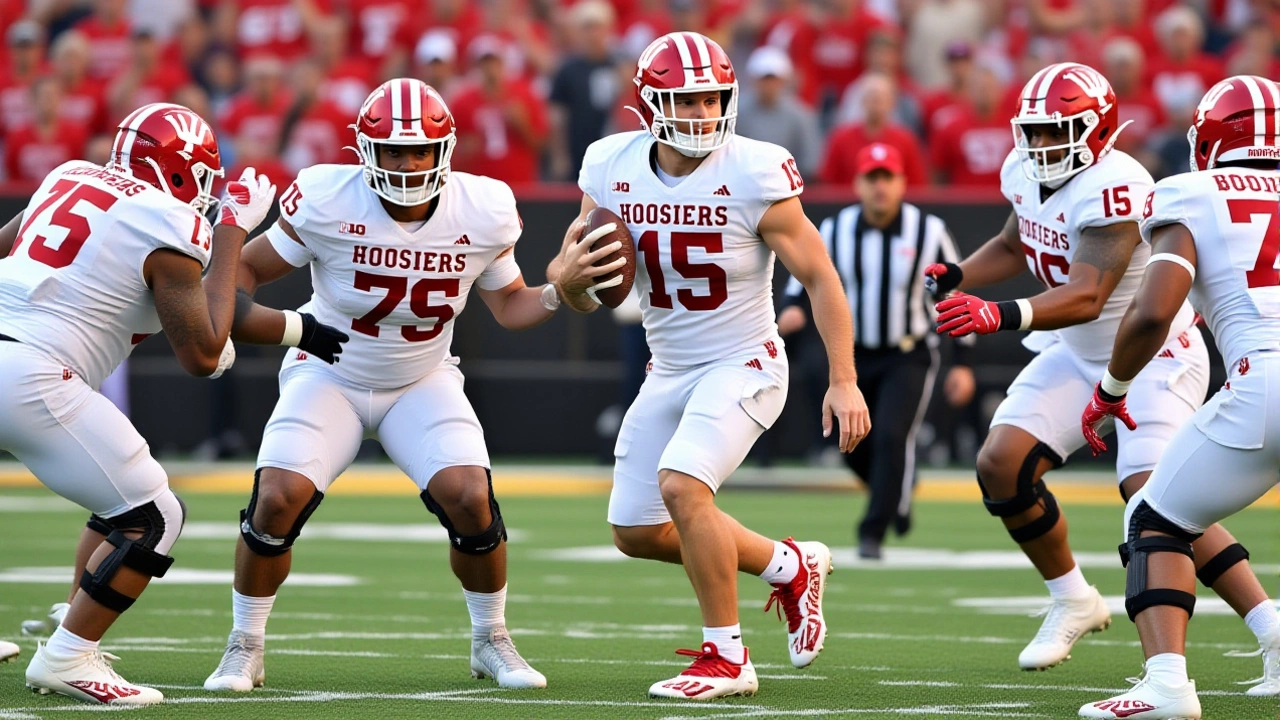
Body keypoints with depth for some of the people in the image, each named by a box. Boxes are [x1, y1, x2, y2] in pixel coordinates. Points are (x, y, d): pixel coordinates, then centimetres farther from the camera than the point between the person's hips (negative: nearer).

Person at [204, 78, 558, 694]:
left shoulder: (482, 214, -15)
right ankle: (244, 647, 2)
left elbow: (510, 306, 0)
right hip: (330, 377, -1)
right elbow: (246, 268, -9)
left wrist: (559, 294, -19)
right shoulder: (327, 201, -22)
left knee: (470, 500, -19)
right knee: (276, 501, -21)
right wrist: (231, 318, -29)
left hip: (424, 382, 1)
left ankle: (491, 642, 7)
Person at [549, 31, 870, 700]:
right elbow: (585, 292, 3)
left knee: (682, 486, -27)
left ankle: (725, 658, -12)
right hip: (670, 371, 6)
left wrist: (844, 382, -16)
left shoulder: (753, 175, -19)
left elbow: (819, 276, -11)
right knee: (637, 532, 10)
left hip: (743, 365, -6)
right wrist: (567, 277, -22)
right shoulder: (613, 169, -6)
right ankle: (789, 566, 30)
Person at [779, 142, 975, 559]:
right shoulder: (835, 231, -3)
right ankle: (898, 491, 42)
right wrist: (794, 311, -22)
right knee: (854, 447, 9)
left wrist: (962, 364, -3)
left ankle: (872, 532, -15)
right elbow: (805, 281, 3)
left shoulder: (928, 232, -9)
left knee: (891, 435, -21)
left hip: (908, 357, -3)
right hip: (854, 357, 3)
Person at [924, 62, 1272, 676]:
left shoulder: (1113, 189, -28)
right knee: (1001, 464, -3)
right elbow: (1015, 247, 20)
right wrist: (956, 277, 2)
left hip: (1157, 357, -8)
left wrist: (1001, 316, -50)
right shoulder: (1025, 174, -2)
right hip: (1079, 355, 8)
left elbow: (1086, 296, -37)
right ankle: (1073, 602, 17)